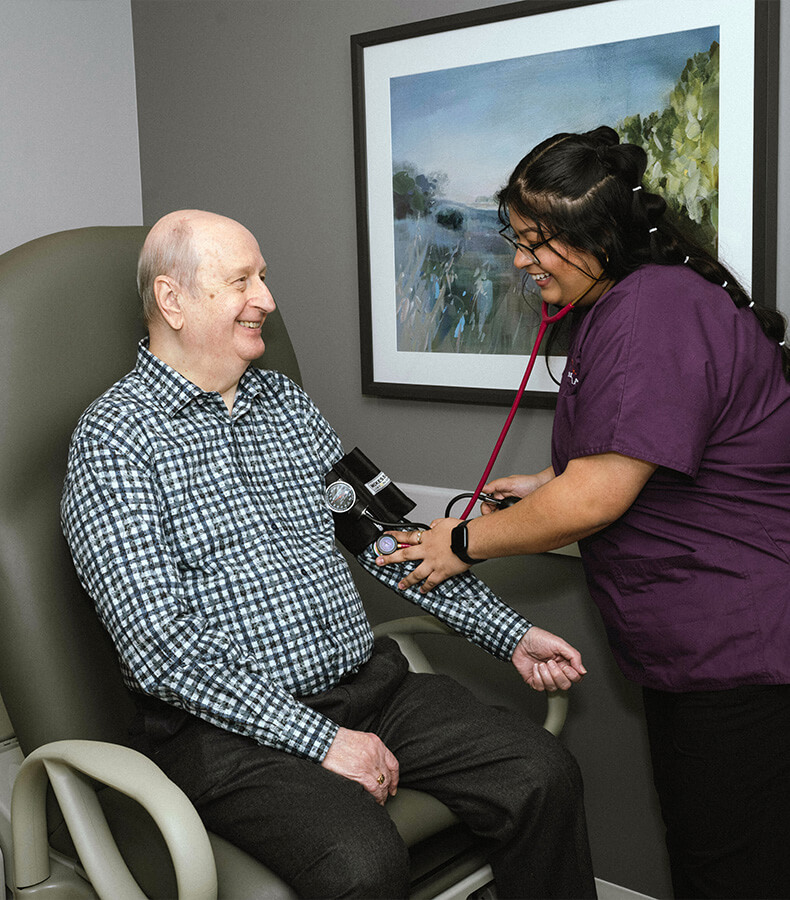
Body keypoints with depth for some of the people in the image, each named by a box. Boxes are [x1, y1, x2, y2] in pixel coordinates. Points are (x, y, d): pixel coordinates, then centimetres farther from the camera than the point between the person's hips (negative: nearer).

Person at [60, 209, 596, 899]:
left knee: (544, 774, -10)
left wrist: (510, 634, 11)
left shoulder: (286, 402, 14)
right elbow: (159, 644, -16)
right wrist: (320, 739, -19)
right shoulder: (113, 439, -8)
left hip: (368, 684, 7)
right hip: (231, 726, -6)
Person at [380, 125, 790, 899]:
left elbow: (596, 498, -24)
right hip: (689, 646, 11)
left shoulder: (655, 314, -22)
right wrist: (549, 483, 13)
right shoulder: (616, 306, 13)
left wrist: (463, 543, -11)